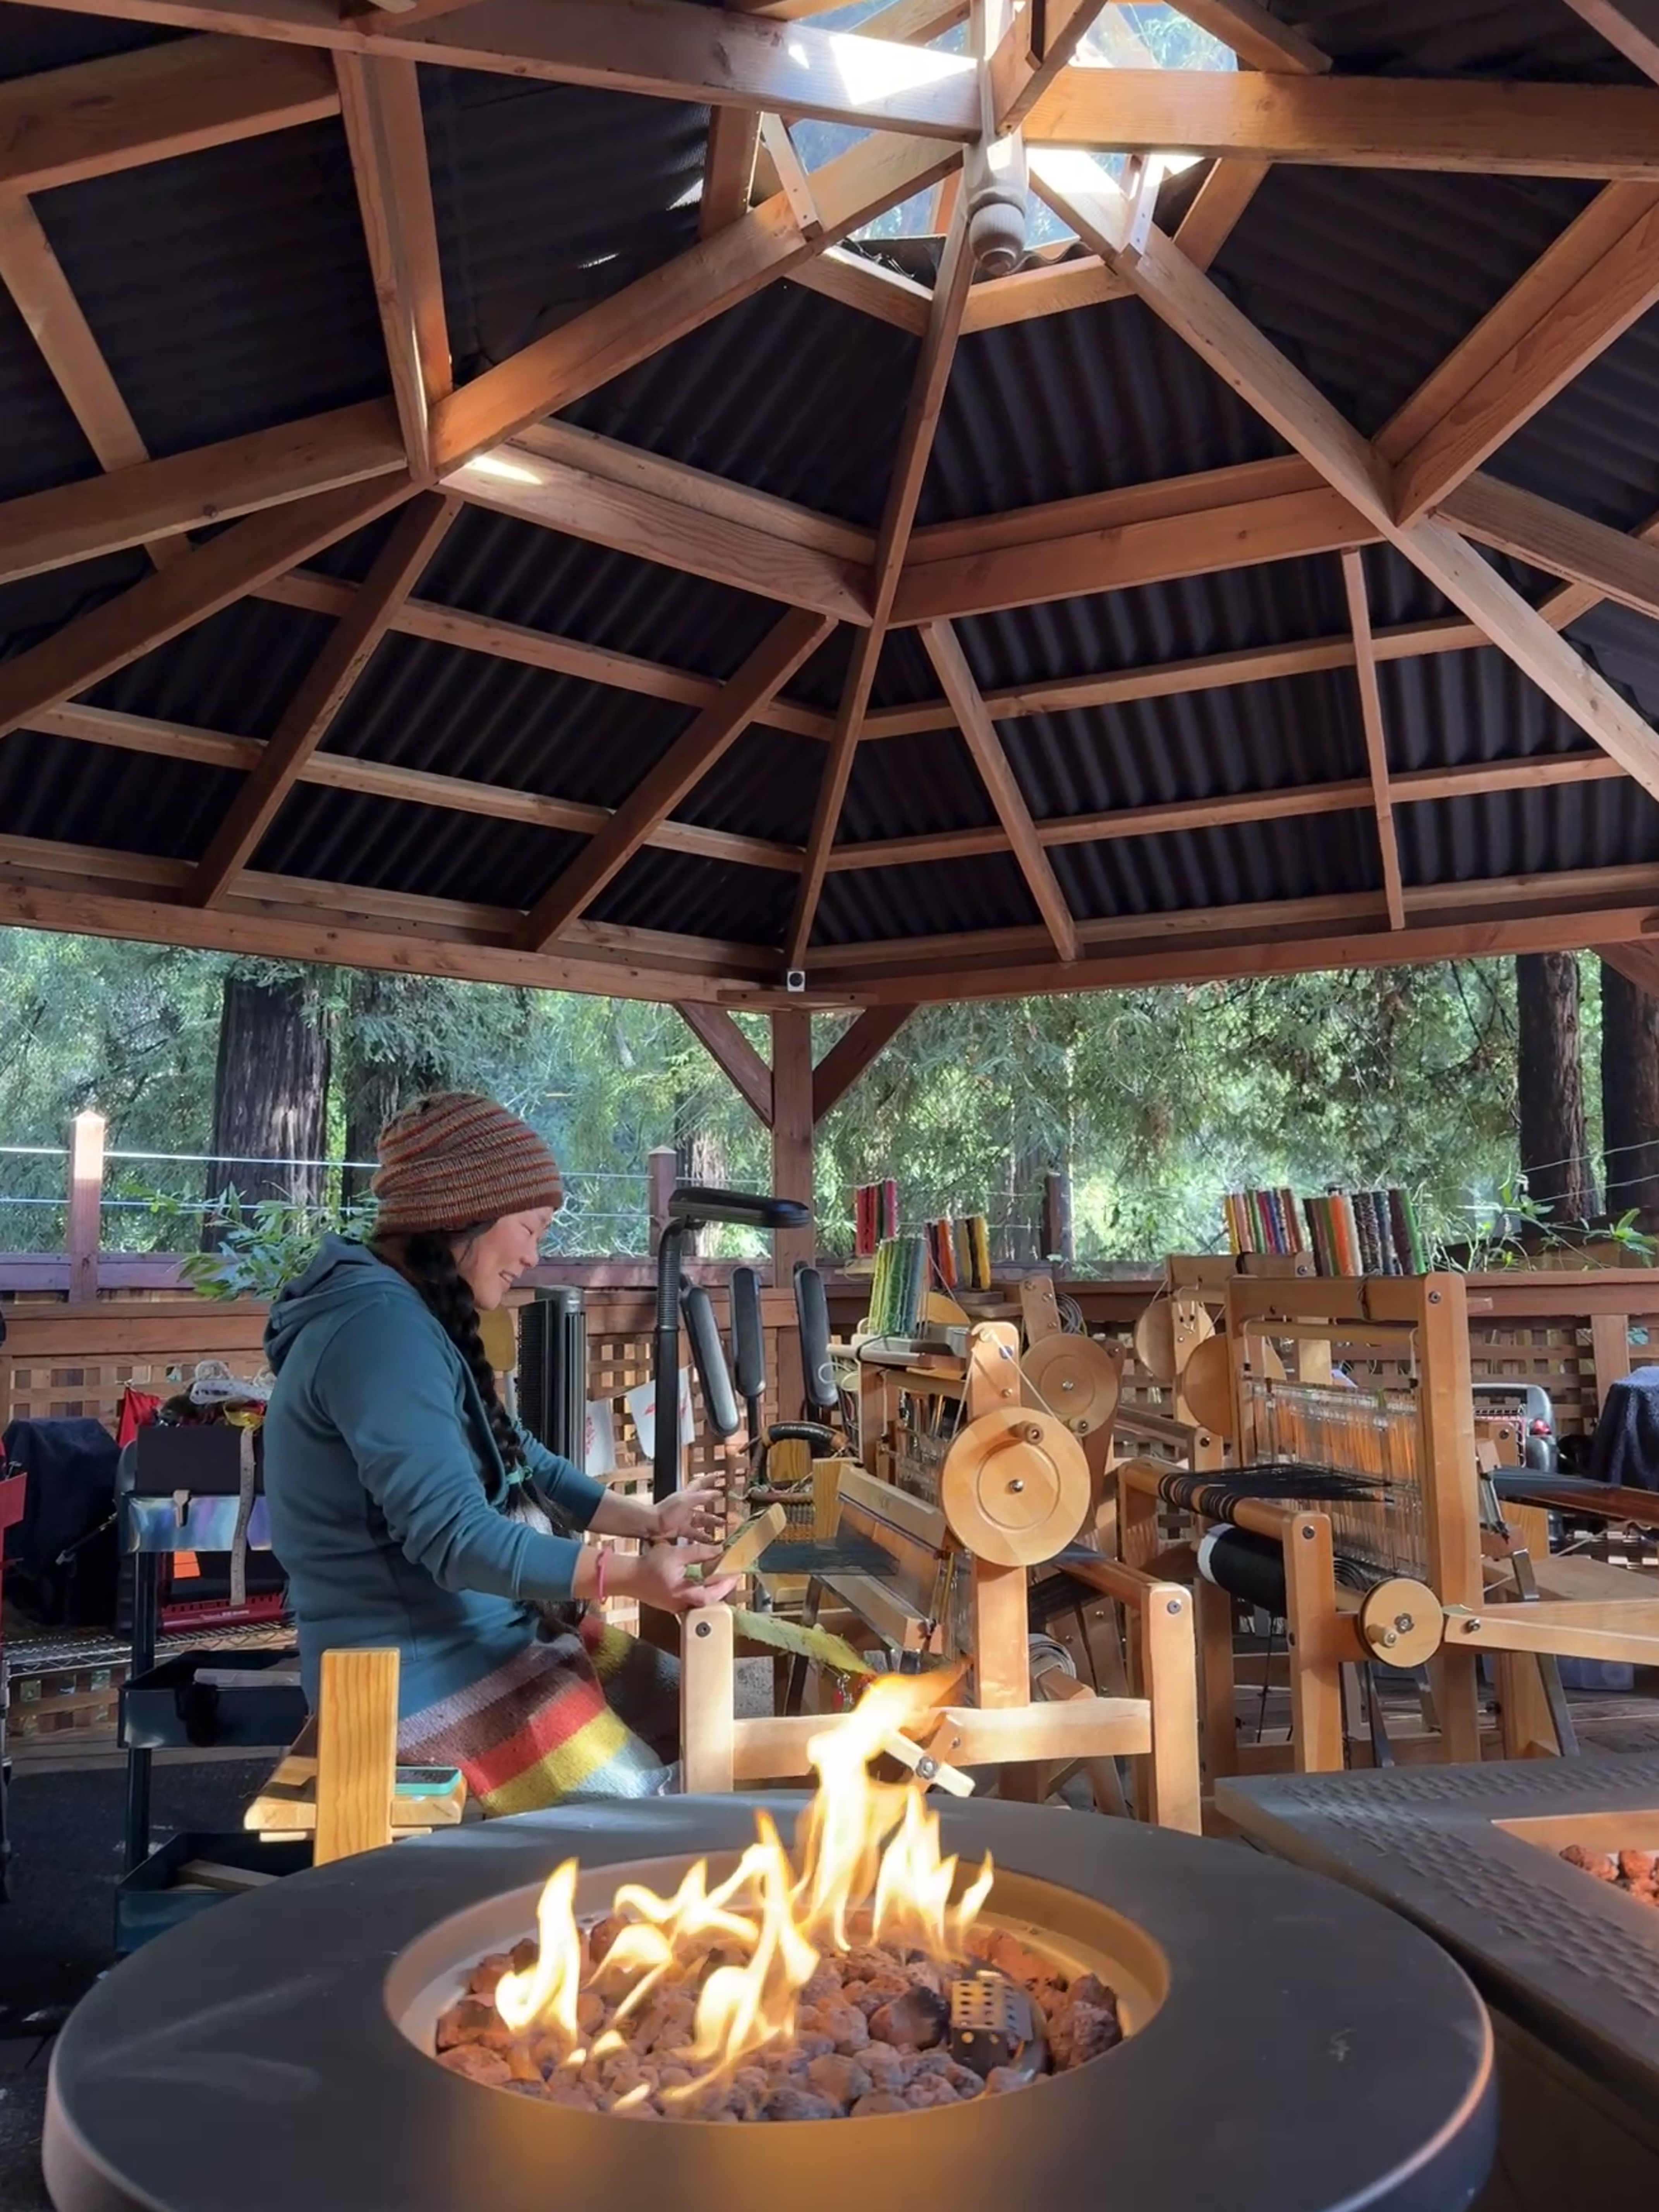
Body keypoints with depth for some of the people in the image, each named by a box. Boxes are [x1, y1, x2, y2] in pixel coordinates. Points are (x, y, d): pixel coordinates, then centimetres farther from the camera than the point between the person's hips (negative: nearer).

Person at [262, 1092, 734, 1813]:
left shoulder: (415, 1317, 10)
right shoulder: (380, 1325, -24)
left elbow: (519, 1463, 16)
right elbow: (453, 1536, -30)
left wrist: (649, 1521, 9)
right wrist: (630, 1576, -37)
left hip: (486, 1628, 10)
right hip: (419, 1667, -10)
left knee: (693, 1711, 12)